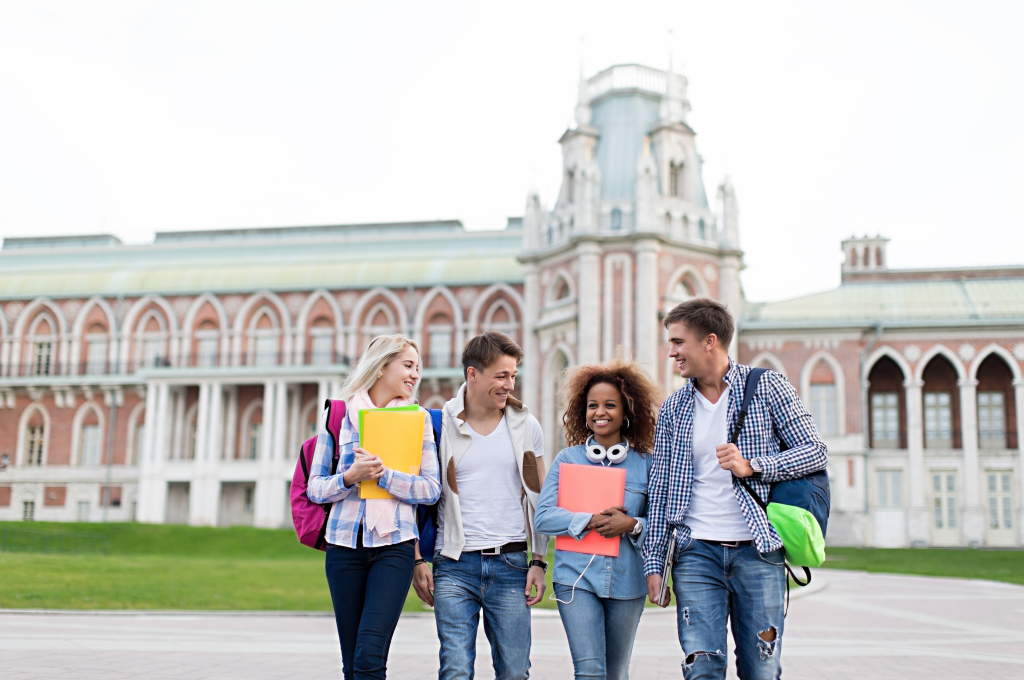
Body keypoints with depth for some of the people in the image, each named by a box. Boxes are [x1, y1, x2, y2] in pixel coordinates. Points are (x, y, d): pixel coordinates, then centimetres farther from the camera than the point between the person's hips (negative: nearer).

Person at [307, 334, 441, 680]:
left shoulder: (417, 418, 7)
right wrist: (350, 477, -14)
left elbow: (432, 488, 0)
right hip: (345, 544, 1)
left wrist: (383, 474, -14)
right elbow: (315, 488, 5)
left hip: (394, 546, -1)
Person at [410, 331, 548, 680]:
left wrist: (539, 562, 5)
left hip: (510, 564, 2)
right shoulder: (439, 426, 0)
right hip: (454, 564, -2)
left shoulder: (526, 426, 6)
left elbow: (538, 498, 11)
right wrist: (417, 560, 1)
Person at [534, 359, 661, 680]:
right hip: (576, 578, -1)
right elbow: (544, 517, -3)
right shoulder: (567, 459, 3)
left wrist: (632, 525, -17)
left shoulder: (646, 464, 4)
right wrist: (591, 521, -14)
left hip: (626, 582, 1)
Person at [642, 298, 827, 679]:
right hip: (697, 552, 2)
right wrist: (653, 562, 6)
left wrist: (751, 466, -16)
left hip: (758, 551, -2)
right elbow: (660, 488, 10)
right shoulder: (673, 408, 10)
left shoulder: (767, 388, 2)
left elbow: (816, 452, -1)